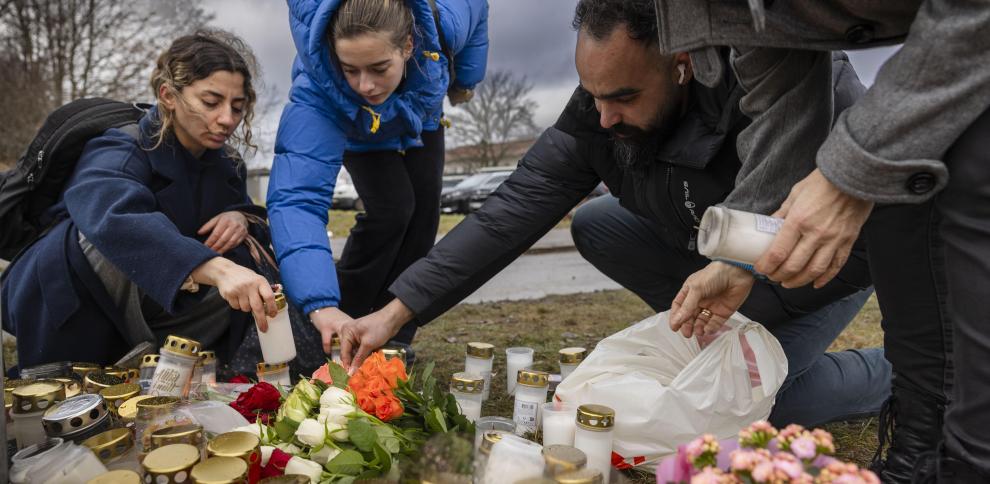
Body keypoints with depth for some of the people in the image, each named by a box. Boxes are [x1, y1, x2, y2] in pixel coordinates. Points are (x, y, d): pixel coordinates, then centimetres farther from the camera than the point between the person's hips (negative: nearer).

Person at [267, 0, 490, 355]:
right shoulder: (315, 94, -46)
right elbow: (296, 197, -54)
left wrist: (465, 78, -5)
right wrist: (321, 304, -66)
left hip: (420, 117, 4)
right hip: (353, 132, -3)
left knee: (423, 210, -5)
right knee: (392, 208, -23)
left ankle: (394, 340, 9)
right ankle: (335, 335, -5)